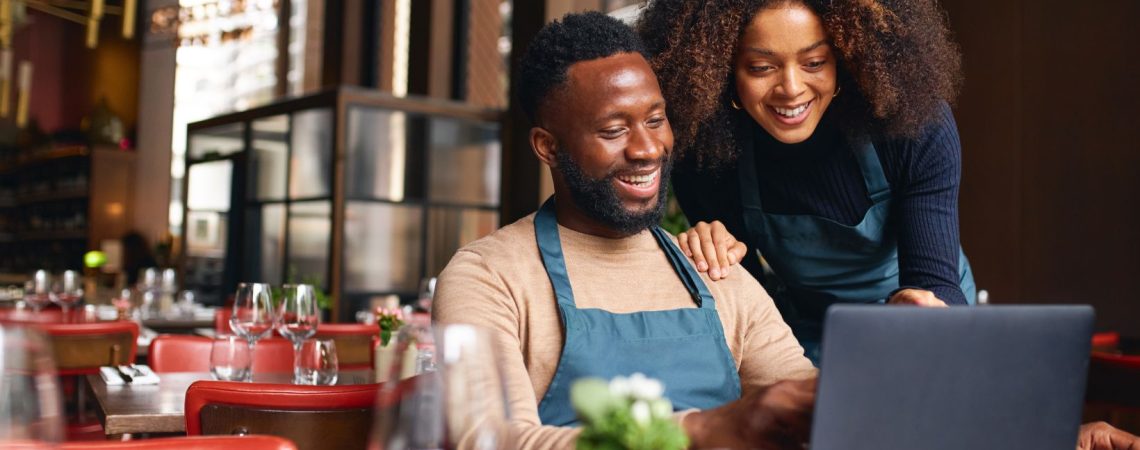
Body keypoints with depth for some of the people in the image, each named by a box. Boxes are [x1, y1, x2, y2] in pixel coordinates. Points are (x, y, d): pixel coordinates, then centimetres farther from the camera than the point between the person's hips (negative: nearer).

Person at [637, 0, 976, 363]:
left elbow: (935, 282, -25)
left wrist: (917, 306, -47)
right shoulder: (707, 154, -19)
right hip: (806, 347, -1)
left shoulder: (918, 127, -21)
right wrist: (712, 255, -28)